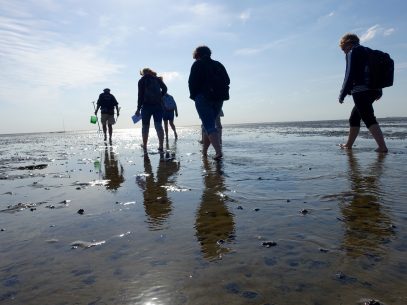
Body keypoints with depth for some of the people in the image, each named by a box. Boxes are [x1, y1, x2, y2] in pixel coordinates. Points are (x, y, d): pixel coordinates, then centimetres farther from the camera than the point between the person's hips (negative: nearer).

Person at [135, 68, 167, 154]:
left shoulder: (142, 80, 5)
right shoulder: (158, 79, 13)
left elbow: (140, 95, -1)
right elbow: (165, 89, 3)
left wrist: (138, 108, -1)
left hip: (147, 105, -2)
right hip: (158, 105, 2)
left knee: (145, 126, 6)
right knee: (158, 126, -2)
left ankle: (145, 147, 7)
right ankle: (161, 146, -11)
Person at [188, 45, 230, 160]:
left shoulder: (197, 64, 1)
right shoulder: (219, 65, 16)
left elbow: (192, 82, -6)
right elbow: (227, 81, 10)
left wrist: (194, 96, 5)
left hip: (203, 98, -6)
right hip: (218, 99, 6)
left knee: (209, 126, -9)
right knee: (210, 124, 15)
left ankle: (218, 151, -24)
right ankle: (204, 151, 21)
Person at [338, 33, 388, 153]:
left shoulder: (353, 52, -2)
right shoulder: (366, 51, 24)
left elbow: (350, 74, -12)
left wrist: (342, 94, -10)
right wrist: (378, 91, 23)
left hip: (361, 90, -9)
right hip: (374, 90, 9)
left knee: (368, 118, -13)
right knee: (354, 117, 17)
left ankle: (382, 147, -22)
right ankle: (349, 144, 25)